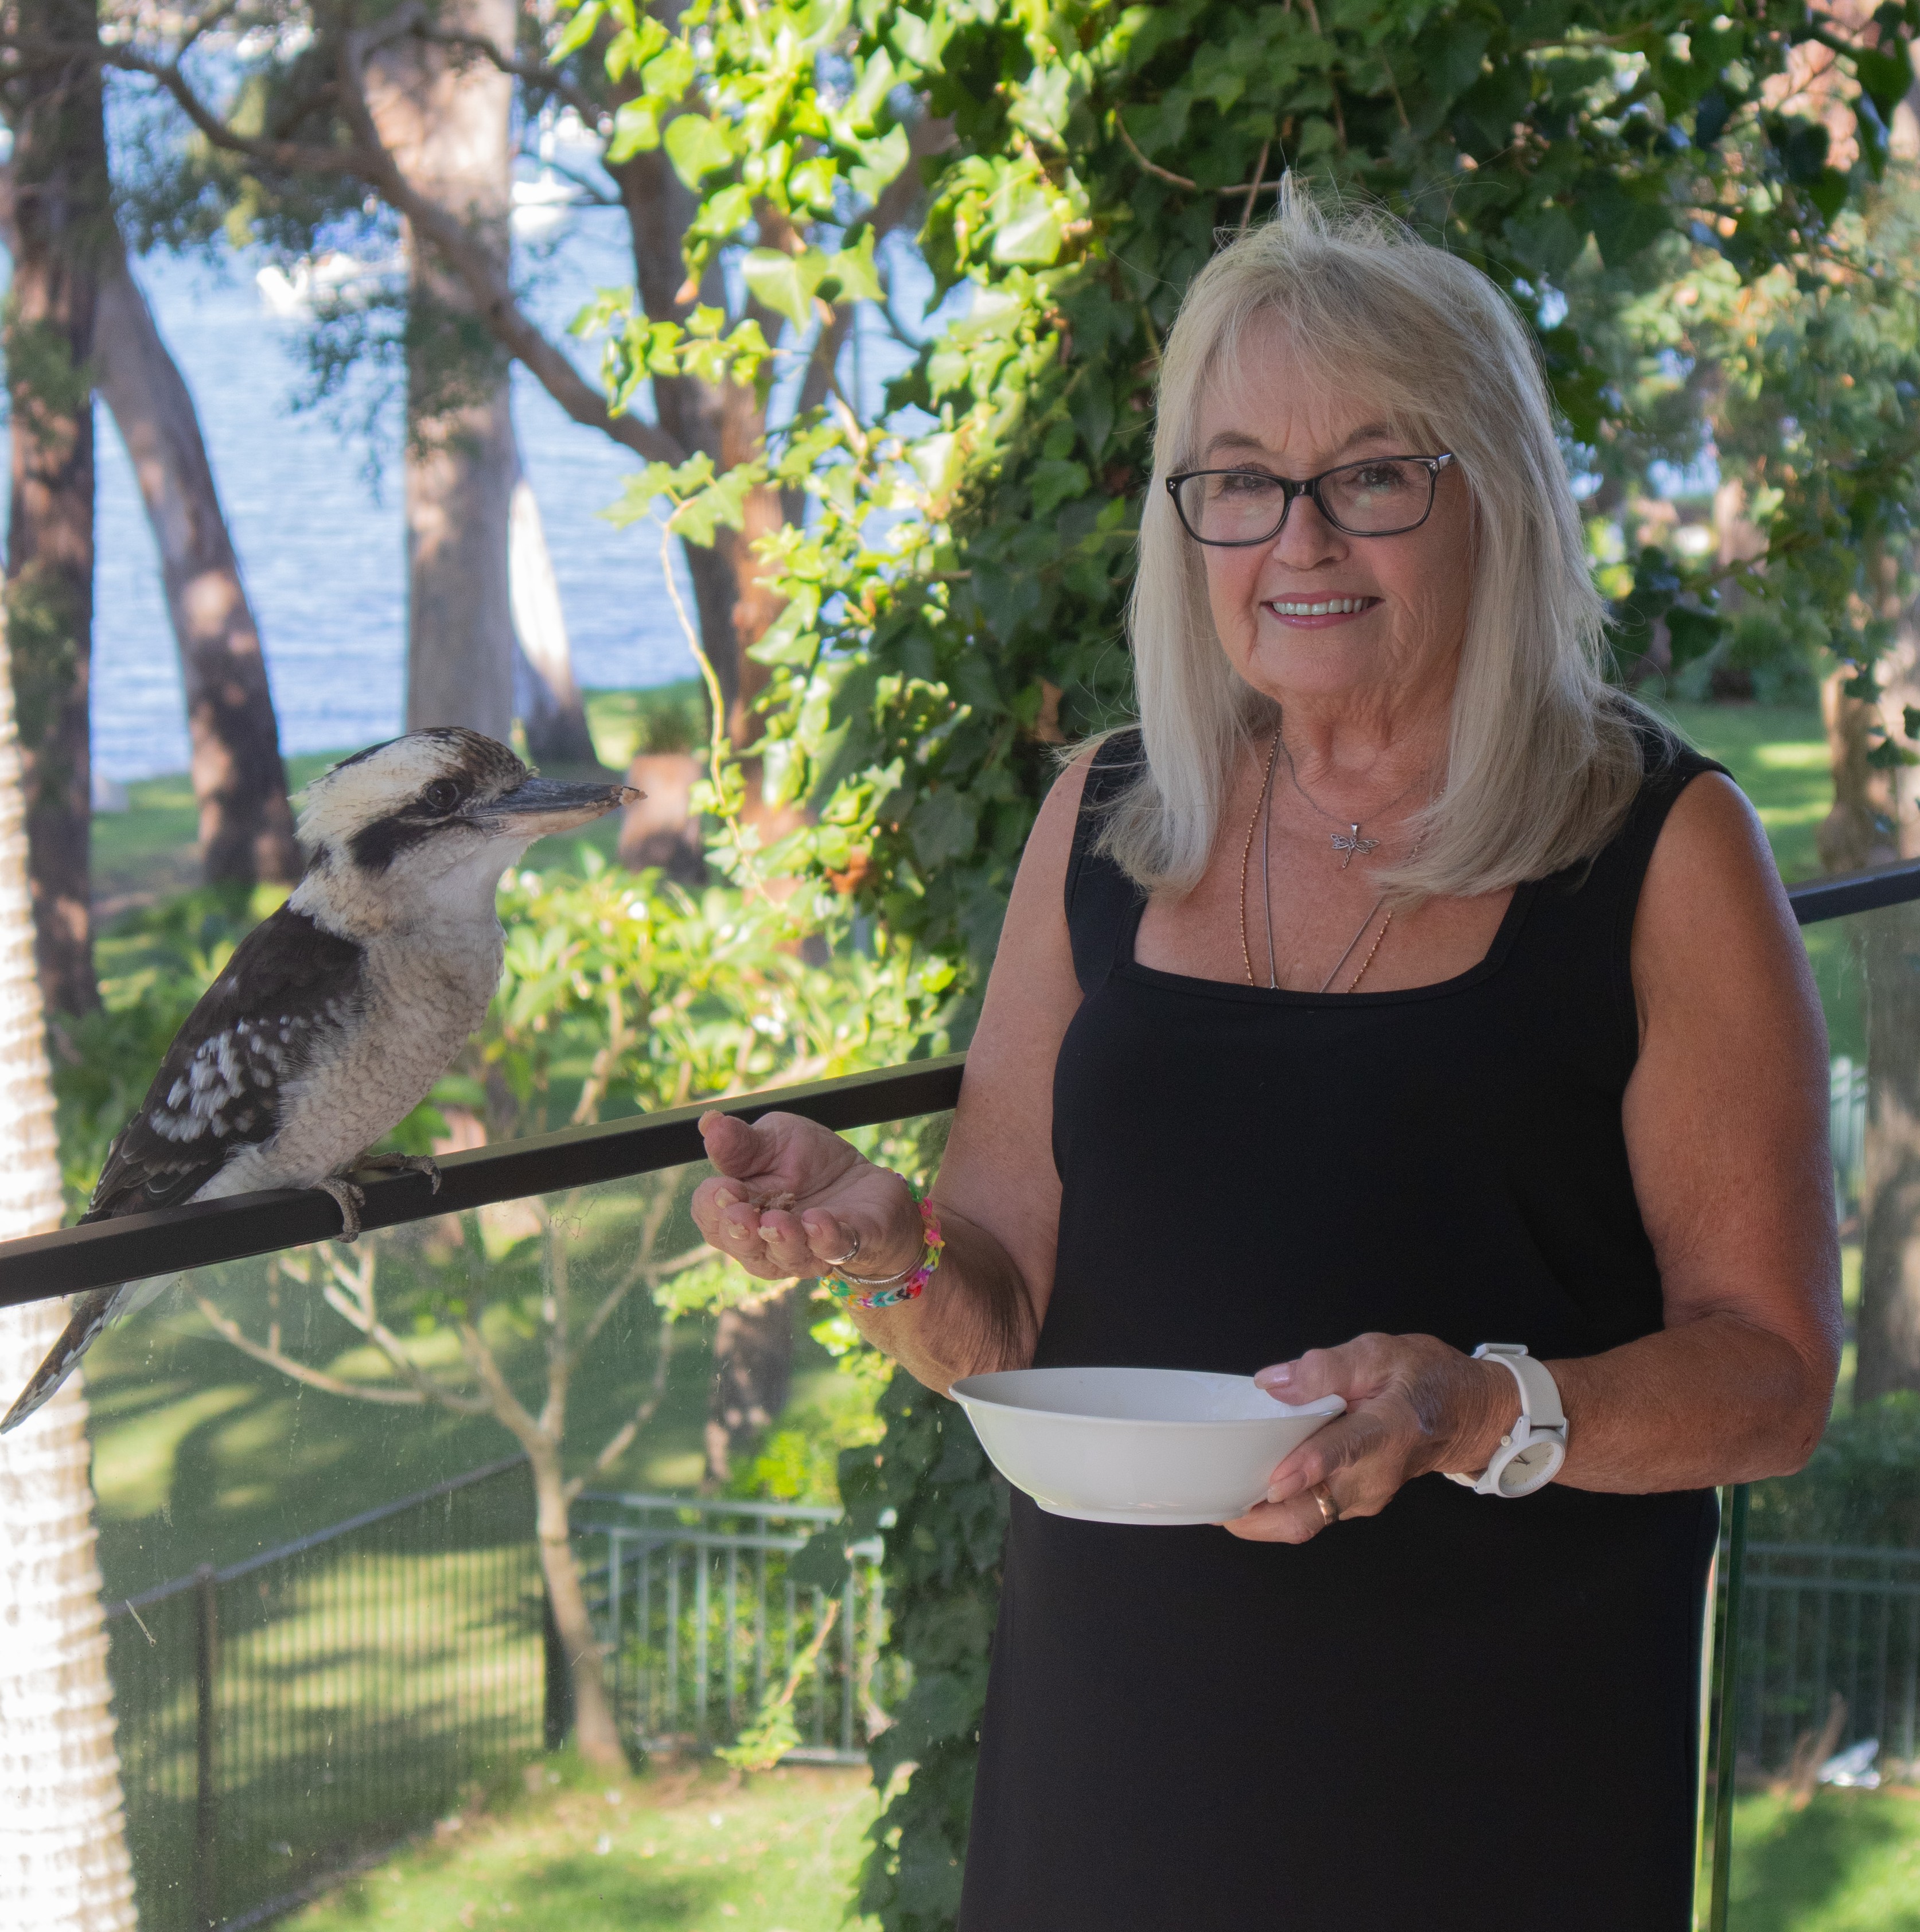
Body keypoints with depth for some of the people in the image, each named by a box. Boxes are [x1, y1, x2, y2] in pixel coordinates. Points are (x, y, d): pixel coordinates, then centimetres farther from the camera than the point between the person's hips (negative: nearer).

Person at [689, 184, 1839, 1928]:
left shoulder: (1661, 847, -6)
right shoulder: (1106, 826, 4)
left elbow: (1773, 1374, -7)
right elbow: (1007, 1324, 7)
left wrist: (1485, 1413, -24)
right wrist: (886, 1245, -14)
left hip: (1503, 1767, -3)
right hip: (1114, 1734, 3)